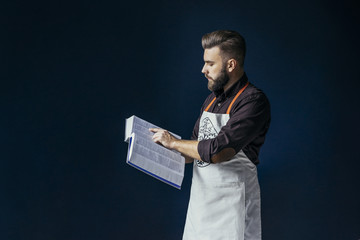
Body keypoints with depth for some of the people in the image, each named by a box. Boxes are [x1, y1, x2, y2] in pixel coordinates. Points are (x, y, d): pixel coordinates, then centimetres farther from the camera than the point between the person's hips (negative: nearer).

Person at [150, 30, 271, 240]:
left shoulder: (254, 101, -15)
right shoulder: (212, 100, 13)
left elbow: (218, 151, -23)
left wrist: (174, 142, -10)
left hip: (231, 203, -7)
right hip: (201, 199, 8)